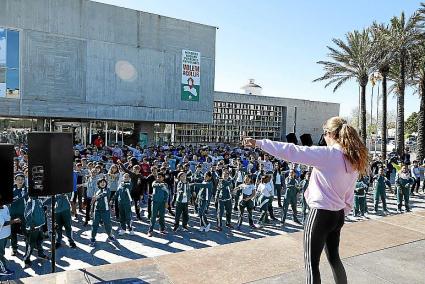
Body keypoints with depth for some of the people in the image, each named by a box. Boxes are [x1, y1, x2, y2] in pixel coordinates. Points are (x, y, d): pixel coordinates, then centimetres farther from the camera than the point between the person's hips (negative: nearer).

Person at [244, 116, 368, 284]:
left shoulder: (327, 154, -19)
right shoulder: (353, 160, 5)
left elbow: (292, 152, -24)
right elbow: (349, 195, 10)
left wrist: (259, 143, -20)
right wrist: (343, 213, 21)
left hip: (321, 214, -8)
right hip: (338, 215, 8)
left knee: (311, 263, 6)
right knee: (334, 258, 25)